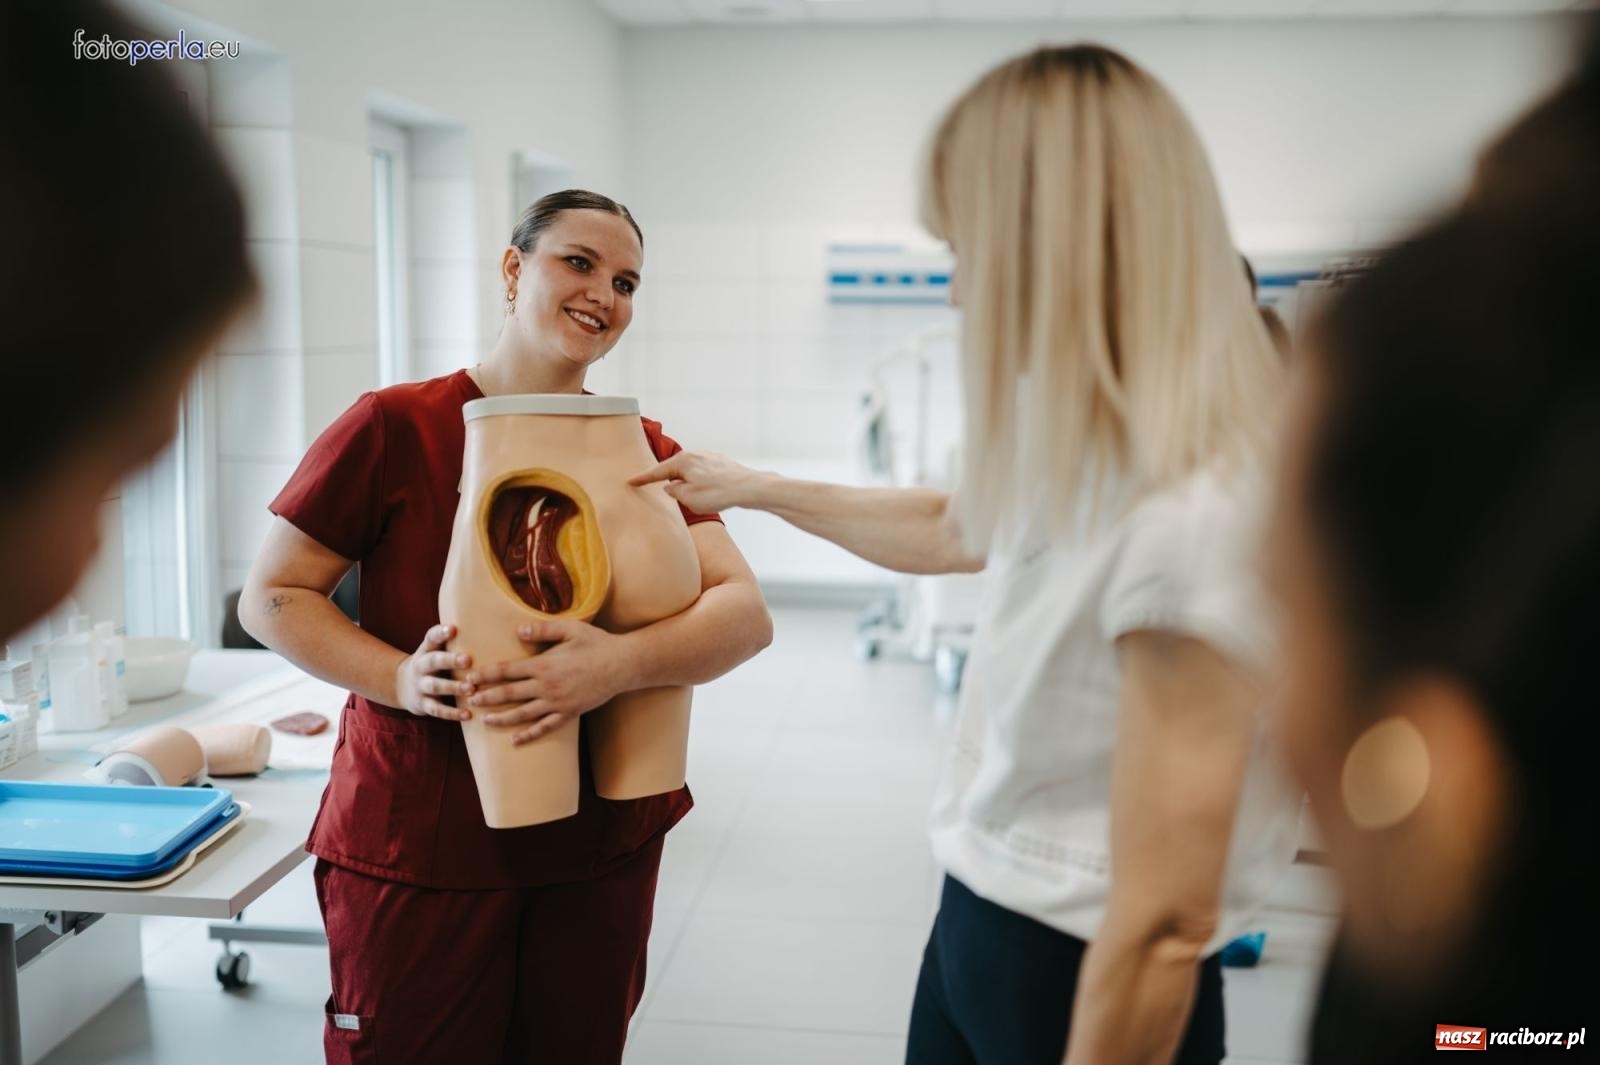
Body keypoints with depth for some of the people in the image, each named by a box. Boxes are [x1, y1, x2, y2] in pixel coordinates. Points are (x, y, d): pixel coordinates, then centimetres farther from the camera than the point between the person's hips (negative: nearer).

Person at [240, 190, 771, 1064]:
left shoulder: (643, 450, 2)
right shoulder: (396, 427, -7)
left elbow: (746, 613, -7)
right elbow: (270, 597, -3)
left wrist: (620, 662, -27)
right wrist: (401, 678, -21)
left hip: (600, 842, 3)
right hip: (416, 846, -3)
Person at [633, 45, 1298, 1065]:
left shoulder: (1188, 517, -29)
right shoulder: (1091, 457, 0)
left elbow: (1163, 930, -27)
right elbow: (949, 531, 21)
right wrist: (756, 488, 29)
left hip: (1085, 981, -8)